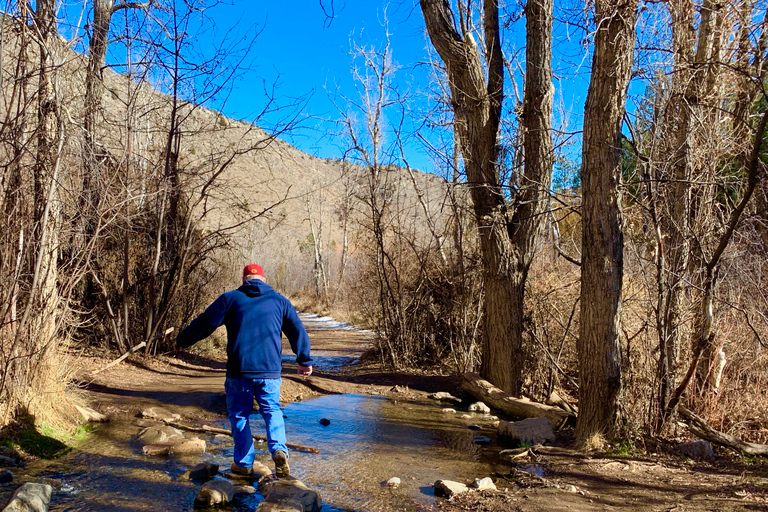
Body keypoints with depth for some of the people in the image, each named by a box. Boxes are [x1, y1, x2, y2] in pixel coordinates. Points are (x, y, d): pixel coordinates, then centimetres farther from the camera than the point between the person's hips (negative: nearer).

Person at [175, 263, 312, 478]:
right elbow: (298, 331, 11)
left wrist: (182, 341, 22)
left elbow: (204, 323, 6)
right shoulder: (279, 301, 10)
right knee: (272, 411, 15)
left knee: (239, 414, 13)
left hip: (239, 371, -1)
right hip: (270, 371, 1)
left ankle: (244, 463, 16)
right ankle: (279, 449, -6)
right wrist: (305, 360, 22)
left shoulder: (230, 298, 4)